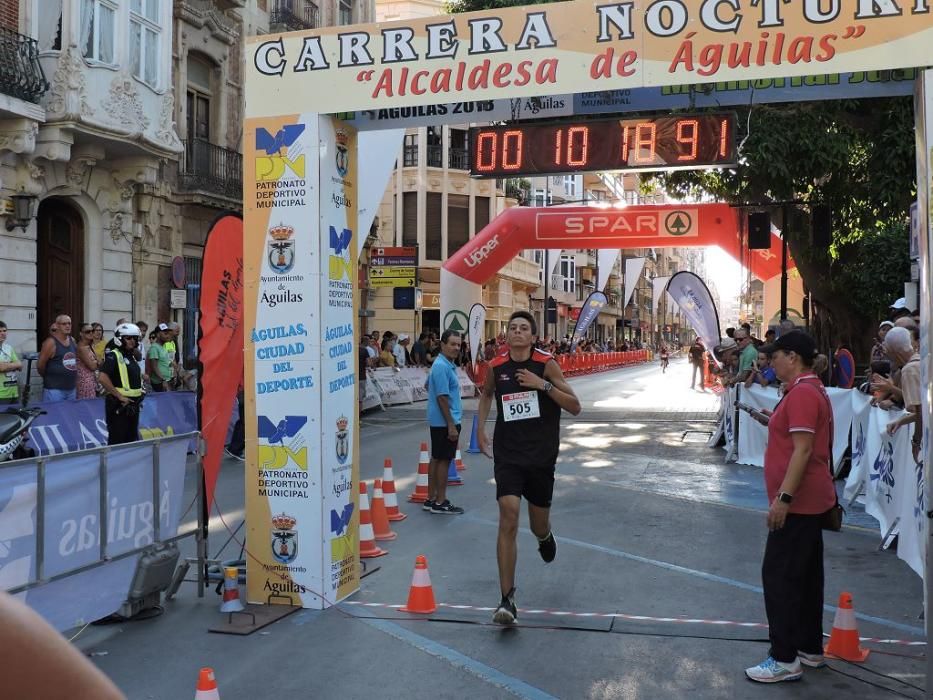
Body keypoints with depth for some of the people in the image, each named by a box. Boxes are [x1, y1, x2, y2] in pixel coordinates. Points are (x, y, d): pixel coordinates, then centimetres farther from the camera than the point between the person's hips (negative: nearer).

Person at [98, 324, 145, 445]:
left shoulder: (132, 356, 15)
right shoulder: (113, 356, -12)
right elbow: (103, 378, -24)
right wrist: (119, 396, -21)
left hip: (133, 404, 9)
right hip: (119, 405, -9)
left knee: (132, 438, 14)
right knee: (117, 440, -5)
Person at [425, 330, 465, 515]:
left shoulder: (446, 364, 13)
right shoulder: (443, 367, -19)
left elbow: (428, 385, 26)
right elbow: (442, 397, -22)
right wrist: (451, 425, -22)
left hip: (438, 421, 10)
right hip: (445, 422, -10)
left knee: (437, 459, 13)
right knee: (444, 460, -3)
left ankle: (431, 499, 20)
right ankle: (440, 502, 4)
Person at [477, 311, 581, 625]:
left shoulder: (547, 365, -6)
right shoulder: (496, 367, 1)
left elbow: (575, 407, -8)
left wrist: (544, 385, -19)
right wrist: (480, 427, 15)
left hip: (541, 456, 0)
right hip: (507, 454, 0)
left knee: (539, 526, 13)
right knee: (508, 519, -16)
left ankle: (545, 537, 55)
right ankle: (507, 599, -10)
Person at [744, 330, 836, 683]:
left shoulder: (802, 393, -18)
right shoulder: (812, 389, 15)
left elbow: (803, 450, -25)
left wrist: (783, 498, -25)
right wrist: (777, 421, 16)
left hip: (798, 502, -11)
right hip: (811, 500, 11)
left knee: (779, 576, -6)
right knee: (806, 575, 16)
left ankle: (785, 659, 0)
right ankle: (810, 648, 26)